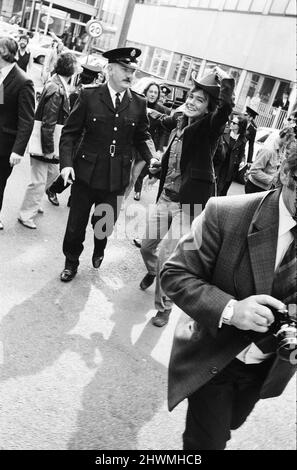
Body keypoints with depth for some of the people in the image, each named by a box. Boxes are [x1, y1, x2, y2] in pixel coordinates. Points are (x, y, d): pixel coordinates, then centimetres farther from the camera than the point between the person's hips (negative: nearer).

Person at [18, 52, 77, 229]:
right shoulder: (57, 91, -25)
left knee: (53, 172, 23)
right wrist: (48, 150, -19)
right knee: (39, 181, 1)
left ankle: (33, 205, 38)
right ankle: (26, 215, 17)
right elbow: (48, 124, -24)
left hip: (51, 142, 10)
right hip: (44, 142, -10)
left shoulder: (57, 83, 4)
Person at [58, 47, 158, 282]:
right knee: (76, 223, 9)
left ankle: (99, 251, 48)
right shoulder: (89, 95, -4)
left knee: (106, 223, 14)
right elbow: (70, 132, -2)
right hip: (86, 173, -1)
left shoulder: (139, 103, 2)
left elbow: (142, 136, 12)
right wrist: (66, 162, -14)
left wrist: (152, 157, -6)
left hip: (117, 179, 2)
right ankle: (71, 262, 35)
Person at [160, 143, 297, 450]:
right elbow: (174, 274, -18)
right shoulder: (226, 214, -23)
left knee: (226, 428, 29)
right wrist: (229, 309, -32)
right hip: (213, 360, -4)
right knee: (205, 440, 13)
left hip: (269, 367, 4)